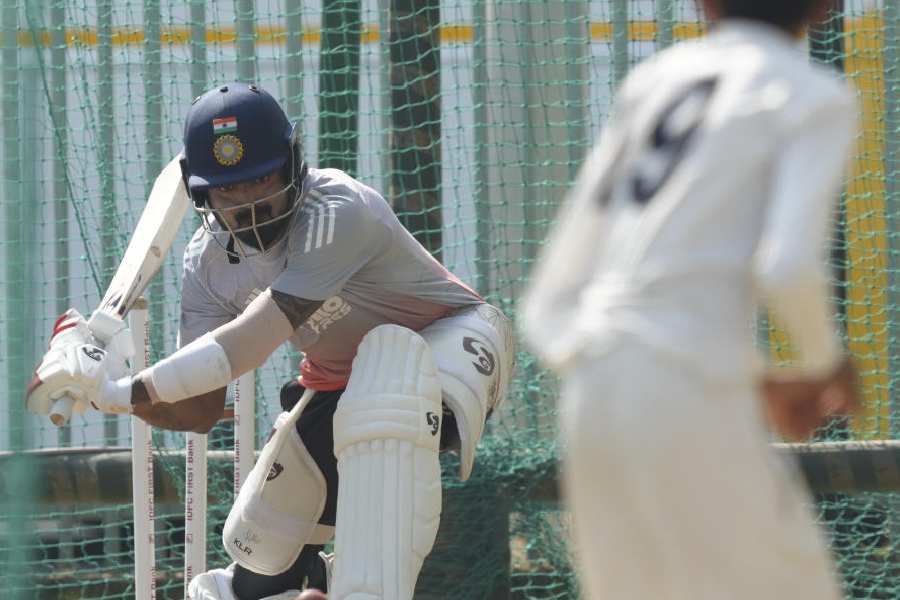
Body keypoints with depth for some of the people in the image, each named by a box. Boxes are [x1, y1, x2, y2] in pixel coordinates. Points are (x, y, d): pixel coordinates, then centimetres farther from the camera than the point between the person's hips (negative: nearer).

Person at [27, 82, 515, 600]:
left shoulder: (339, 212, -34)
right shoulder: (210, 261, -11)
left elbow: (252, 342, -40)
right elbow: (201, 412, -12)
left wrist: (124, 390, -44)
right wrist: (104, 388, -30)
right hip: (340, 380, 7)